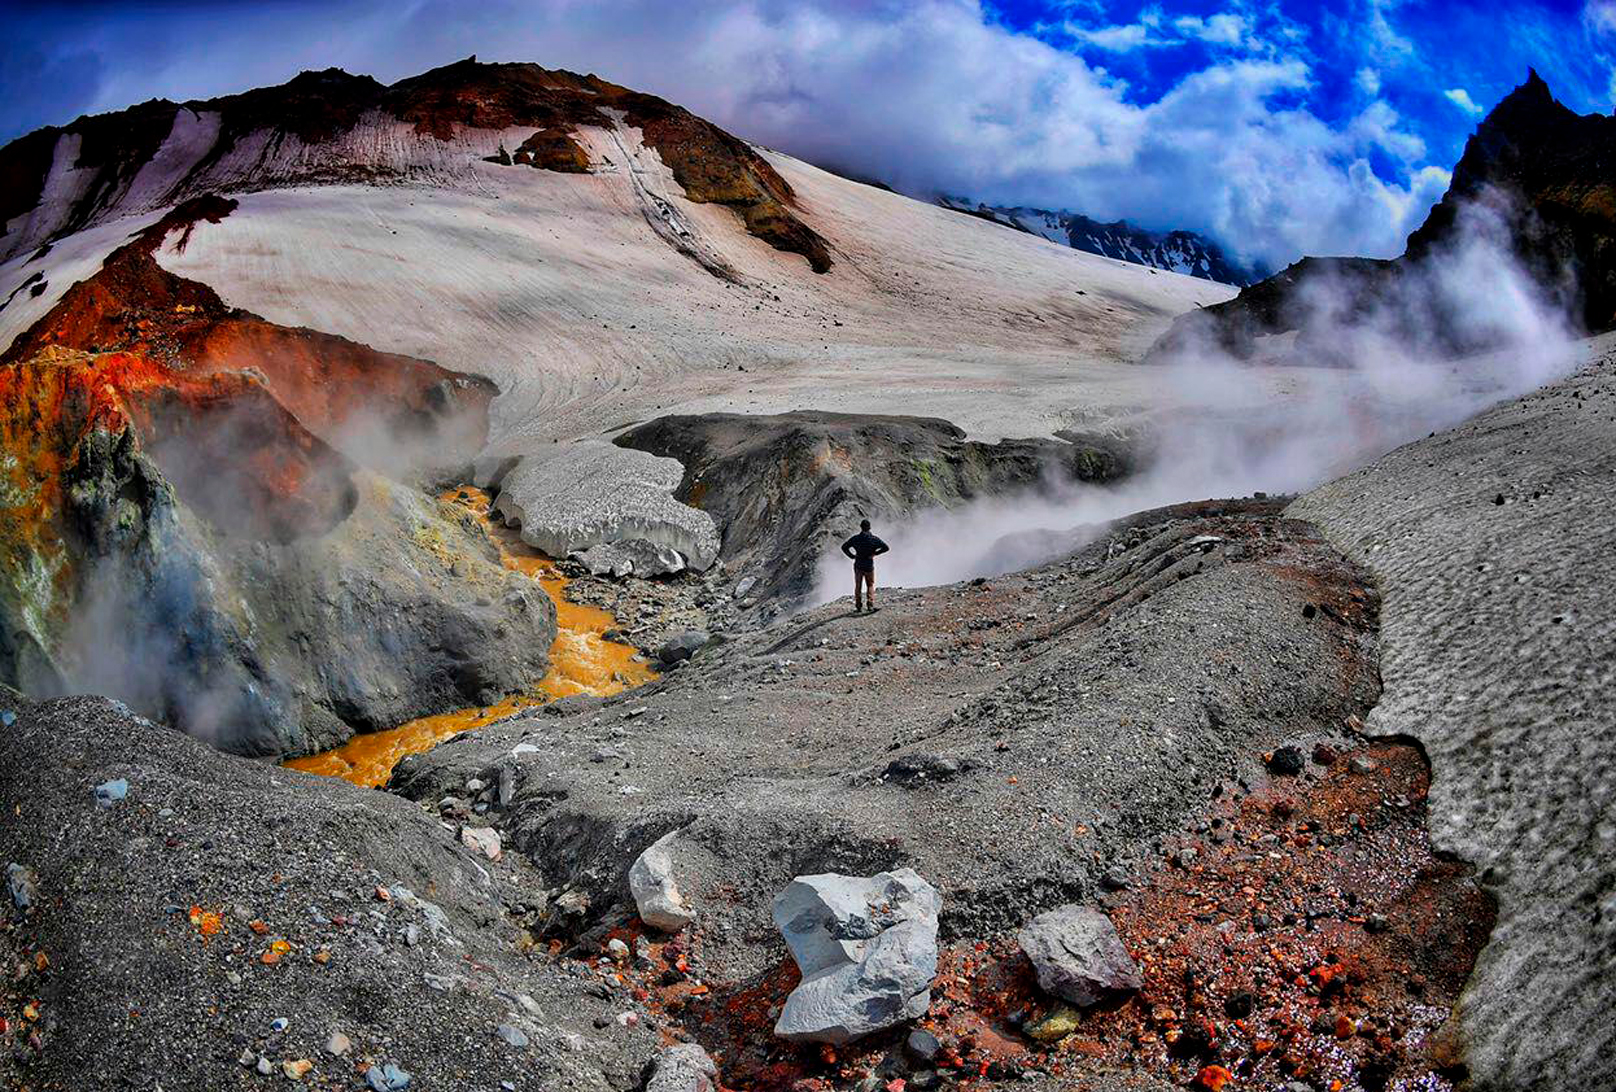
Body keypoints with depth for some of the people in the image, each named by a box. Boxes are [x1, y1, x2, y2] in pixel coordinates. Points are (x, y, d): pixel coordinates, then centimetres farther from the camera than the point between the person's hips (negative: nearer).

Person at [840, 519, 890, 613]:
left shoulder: (855, 538, -4)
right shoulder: (874, 539, -6)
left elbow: (844, 547, -3)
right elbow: (886, 547, -9)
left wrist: (852, 556, 2)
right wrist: (876, 553, -2)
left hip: (858, 565, 1)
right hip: (869, 566, -1)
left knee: (858, 586, 11)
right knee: (870, 586, 13)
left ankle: (858, 606, 10)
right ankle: (871, 605, 2)